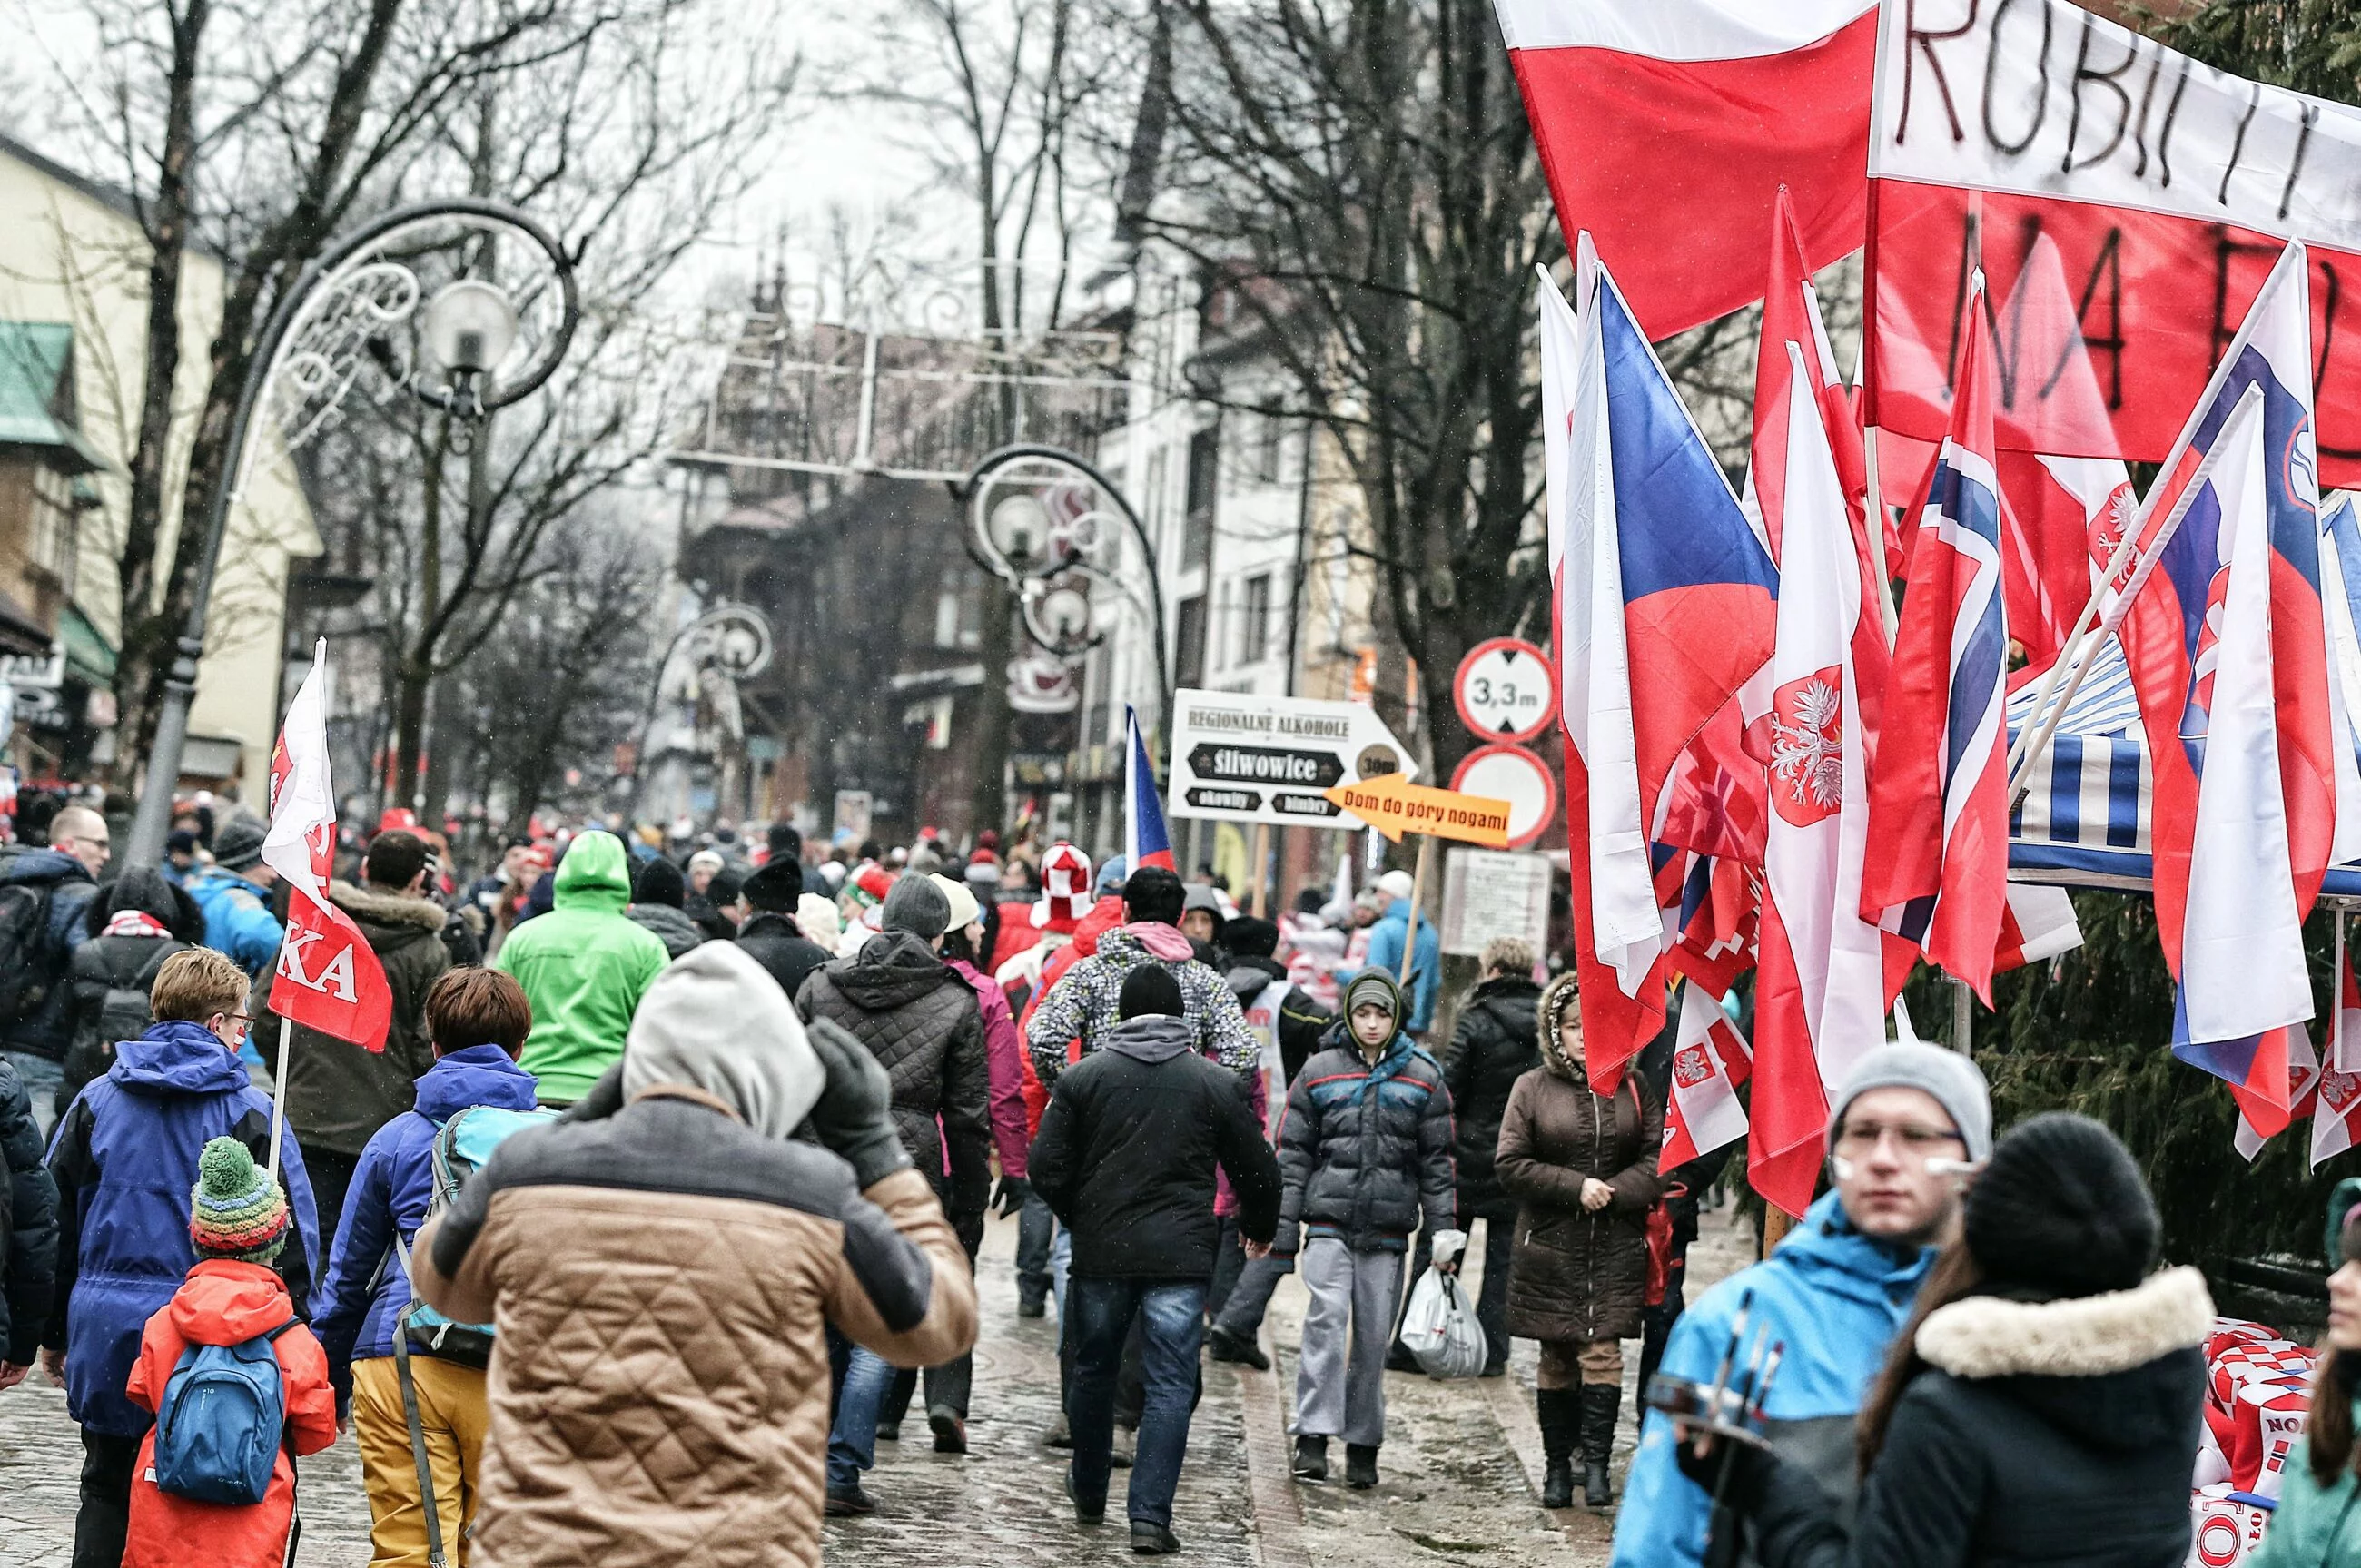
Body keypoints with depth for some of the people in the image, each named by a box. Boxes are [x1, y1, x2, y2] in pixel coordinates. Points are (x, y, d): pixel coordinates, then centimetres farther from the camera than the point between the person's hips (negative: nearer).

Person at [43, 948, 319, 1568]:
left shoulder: (96, 1100, 5)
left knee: (106, 1491, 14)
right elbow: (292, 1233, -7)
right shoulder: (249, 1111, -6)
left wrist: (55, 1331, 18)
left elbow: (55, 1220, 10)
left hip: (105, 1328, 3)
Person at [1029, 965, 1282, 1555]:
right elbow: (1257, 1170, 6)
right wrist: (1260, 1228, 26)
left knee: (1094, 1371, 19)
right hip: (1181, 1257, -2)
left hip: (1100, 1250, 2)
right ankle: (1150, 1516, -8)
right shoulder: (1215, 1082, 1)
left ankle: (1089, 1494, 35)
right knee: (1170, 1386, 0)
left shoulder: (1083, 1077, 2)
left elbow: (1047, 1164, -1)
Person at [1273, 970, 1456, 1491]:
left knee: (1374, 1336, 3)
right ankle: (1313, 1437, -18)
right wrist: (1284, 1227, 2)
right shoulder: (1319, 1072, 6)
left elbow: (1437, 1161, 9)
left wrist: (1443, 1234, 3)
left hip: (1387, 1230, 1)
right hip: (1329, 1221, -1)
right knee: (1327, 1318, -17)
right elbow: (1293, 1154, 7)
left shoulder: (1422, 1077, 8)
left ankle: (1363, 1444, 15)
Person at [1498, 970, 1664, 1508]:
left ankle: (1596, 1464, -3)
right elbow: (1510, 1164, -3)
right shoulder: (1533, 1088, 3)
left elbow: (1661, 1157, 4)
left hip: (1617, 1247, 0)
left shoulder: (1632, 1088, 6)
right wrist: (1576, 1188, -11)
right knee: (1556, 1359, 5)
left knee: (1602, 1353, -6)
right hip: (1549, 1246, 0)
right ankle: (1557, 1467, 15)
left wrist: (1614, 1192, -11)